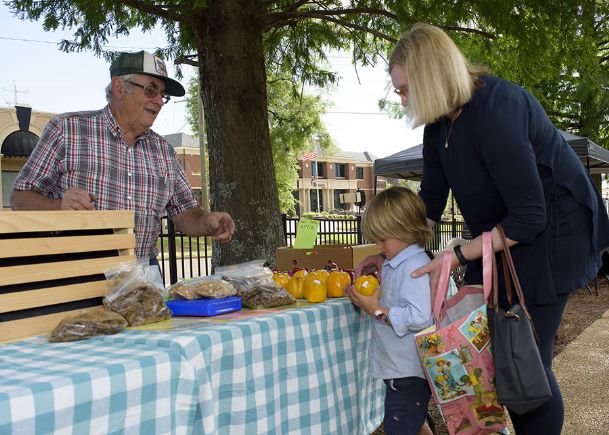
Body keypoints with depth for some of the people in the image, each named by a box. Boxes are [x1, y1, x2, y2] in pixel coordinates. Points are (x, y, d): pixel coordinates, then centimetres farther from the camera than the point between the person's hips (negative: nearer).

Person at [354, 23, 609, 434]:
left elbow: (529, 217, -28)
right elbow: (430, 201, 7)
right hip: (499, 231, 8)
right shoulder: (441, 120, -2)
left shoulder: (495, 111, -29)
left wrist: (457, 257, -26)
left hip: (550, 230, -8)